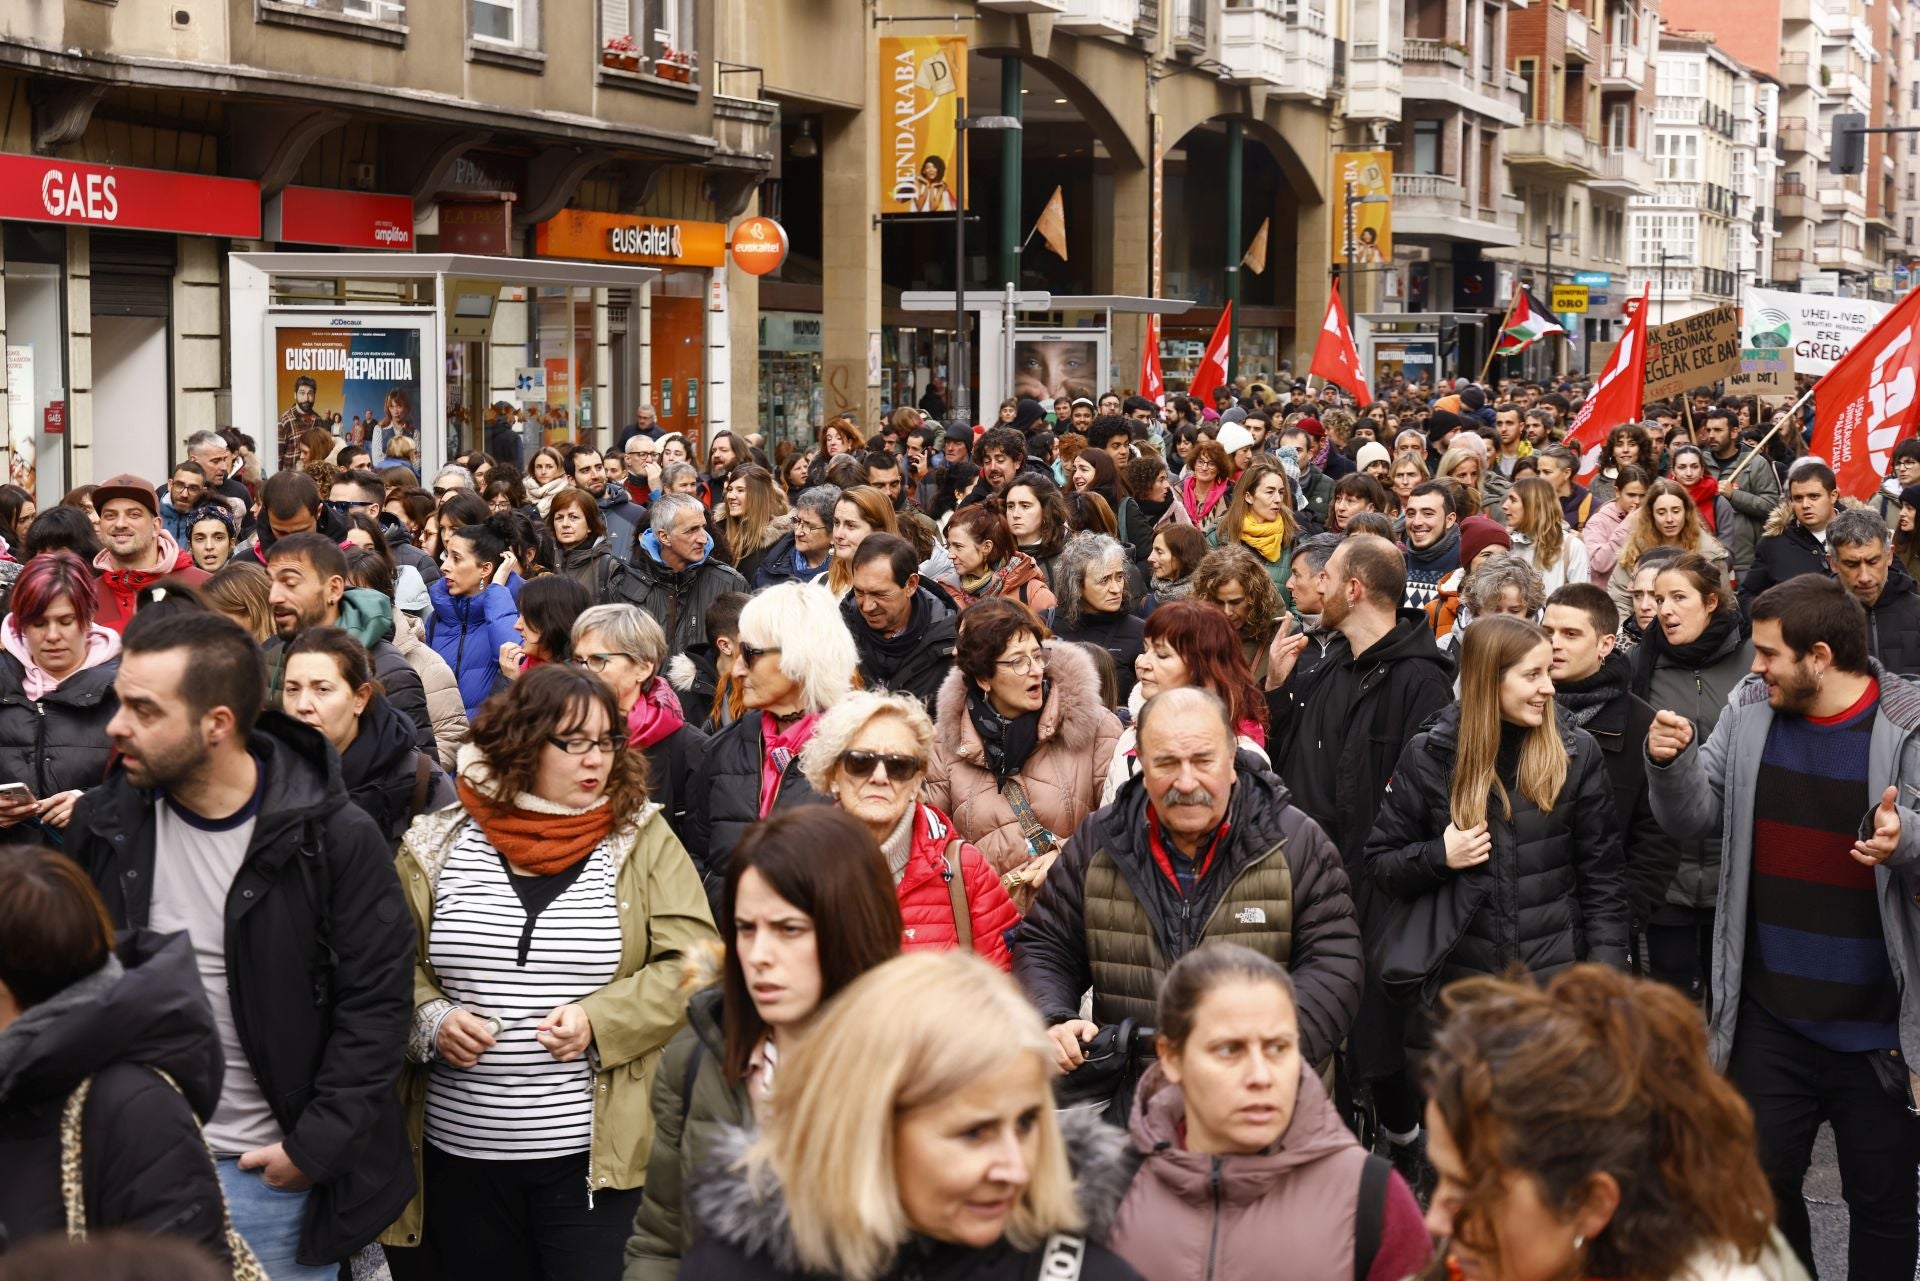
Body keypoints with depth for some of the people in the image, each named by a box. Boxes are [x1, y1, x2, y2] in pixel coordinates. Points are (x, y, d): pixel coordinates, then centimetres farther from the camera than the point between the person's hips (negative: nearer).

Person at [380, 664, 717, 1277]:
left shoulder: (643, 839, 2)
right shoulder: (438, 844, 5)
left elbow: (693, 966, -3)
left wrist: (600, 1020, -16)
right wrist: (431, 1019, -9)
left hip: (592, 1155, -2)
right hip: (460, 1155, 2)